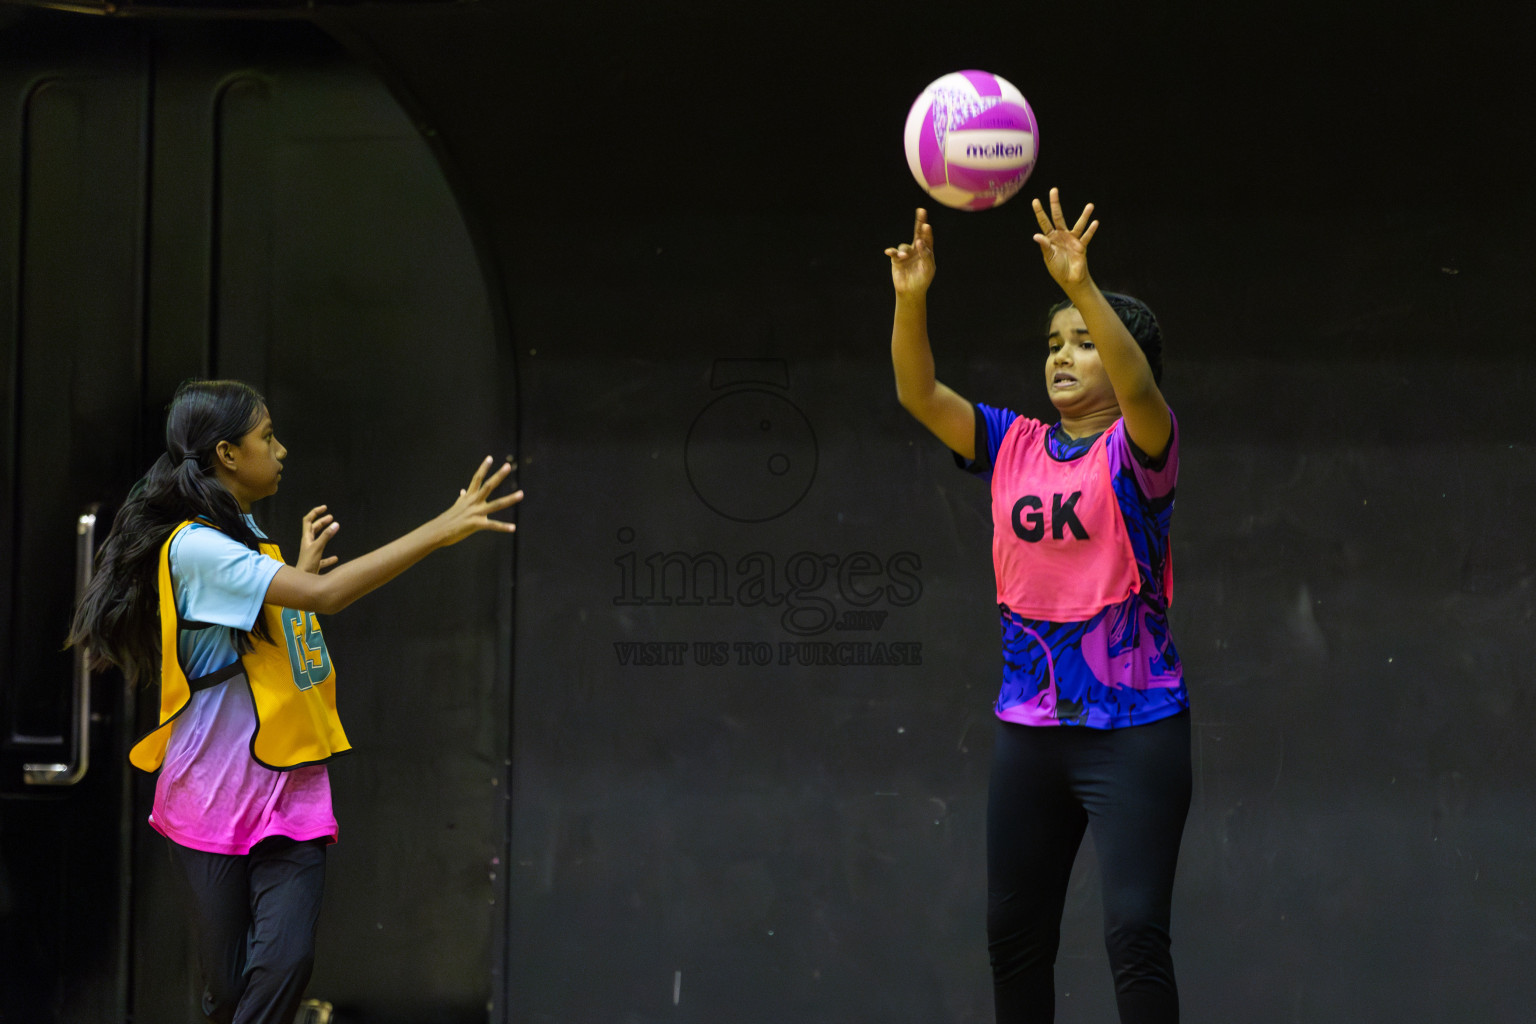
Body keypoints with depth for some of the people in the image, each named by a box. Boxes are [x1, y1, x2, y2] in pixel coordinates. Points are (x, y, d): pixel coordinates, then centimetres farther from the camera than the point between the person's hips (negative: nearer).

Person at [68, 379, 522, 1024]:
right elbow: (325, 595, -28)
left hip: (292, 794, 7)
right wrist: (442, 530, -30)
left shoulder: (247, 537, 14)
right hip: (215, 800, -7)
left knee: (285, 965, -9)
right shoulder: (194, 545, -17)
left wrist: (303, 565, 16)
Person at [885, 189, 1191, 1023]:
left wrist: (1083, 286, -41)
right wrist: (911, 298, -20)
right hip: (1029, 726, 6)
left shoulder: (1135, 448, -6)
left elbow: (1138, 387, -27)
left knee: (1134, 934, -13)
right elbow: (919, 394, -3)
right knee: (1013, 933, 12)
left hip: (1133, 727, -6)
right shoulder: (1013, 446, 8)